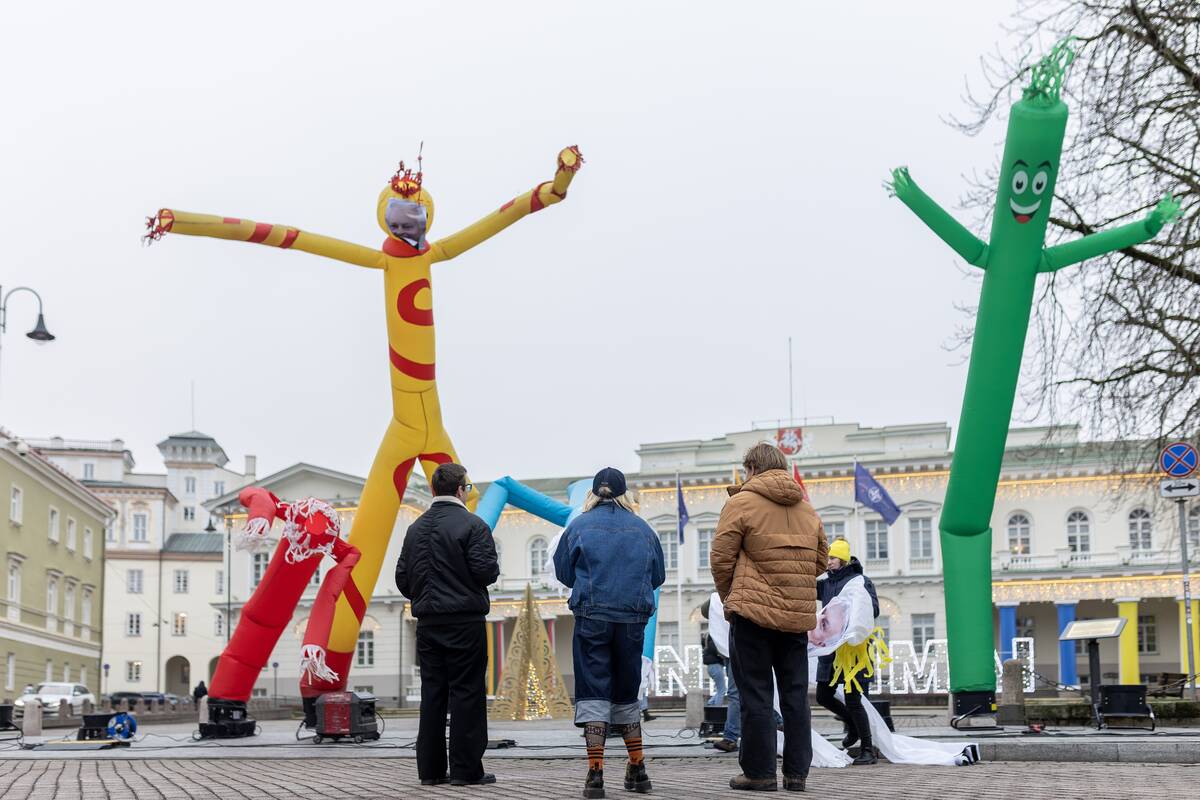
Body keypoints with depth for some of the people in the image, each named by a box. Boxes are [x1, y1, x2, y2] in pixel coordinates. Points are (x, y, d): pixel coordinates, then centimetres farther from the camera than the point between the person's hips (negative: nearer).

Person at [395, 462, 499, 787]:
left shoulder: (416, 528, 10)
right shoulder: (472, 525, -9)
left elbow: (403, 578, 10)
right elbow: (486, 571, -16)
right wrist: (494, 568, 6)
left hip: (428, 623, 6)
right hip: (465, 622, -6)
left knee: (432, 694, 8)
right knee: (466, 693, -2)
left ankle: (430, 769, 9)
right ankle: (465, 769, -2)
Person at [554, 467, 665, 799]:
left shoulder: (579, 526, 2)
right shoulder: (643, 529, 8)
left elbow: (563, 572, 9)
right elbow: (658, 576, 15)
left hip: (592, 617, -2)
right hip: (633, 618, 2)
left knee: (593, 693, -1)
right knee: (626, 694, 16)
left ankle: (595, 772, -11)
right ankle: (637, 769, 19)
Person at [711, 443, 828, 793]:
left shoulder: (742, 502, -4)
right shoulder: (807, 508, 14)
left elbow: (721, 559, -5)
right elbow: (820, 559, 18)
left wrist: (730, 598, 9)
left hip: (754, 611, -5)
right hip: (798, 615, 5)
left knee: (755, 695, 0)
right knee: (795, 695, 9)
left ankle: (759, 773, 1)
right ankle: (796, 773, 10)